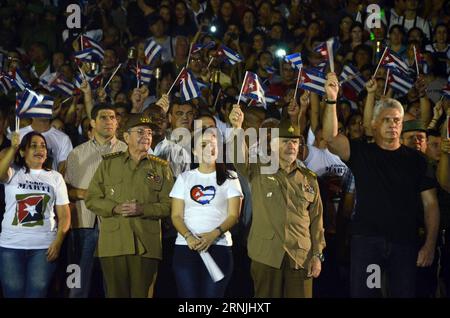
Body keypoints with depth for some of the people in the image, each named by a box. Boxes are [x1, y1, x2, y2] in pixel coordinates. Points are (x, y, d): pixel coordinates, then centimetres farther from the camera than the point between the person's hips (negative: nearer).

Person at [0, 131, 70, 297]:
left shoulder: (55, 177, 10)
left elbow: (64, 215, 5)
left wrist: (58, 242, -8)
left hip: (44, 246, 1)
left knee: (36, 293, -2)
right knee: (13, 293, 1)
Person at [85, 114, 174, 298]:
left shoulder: (161, 168, 10)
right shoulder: (108, 164, 11)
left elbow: (168, 205, 4)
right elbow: (91, 199, 8)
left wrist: (142, 210, -13)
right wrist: (115, 208, -10)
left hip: (146, 245, 0)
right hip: (113, 243, 0)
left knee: (142, 293, 3)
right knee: (116, 293, 5)